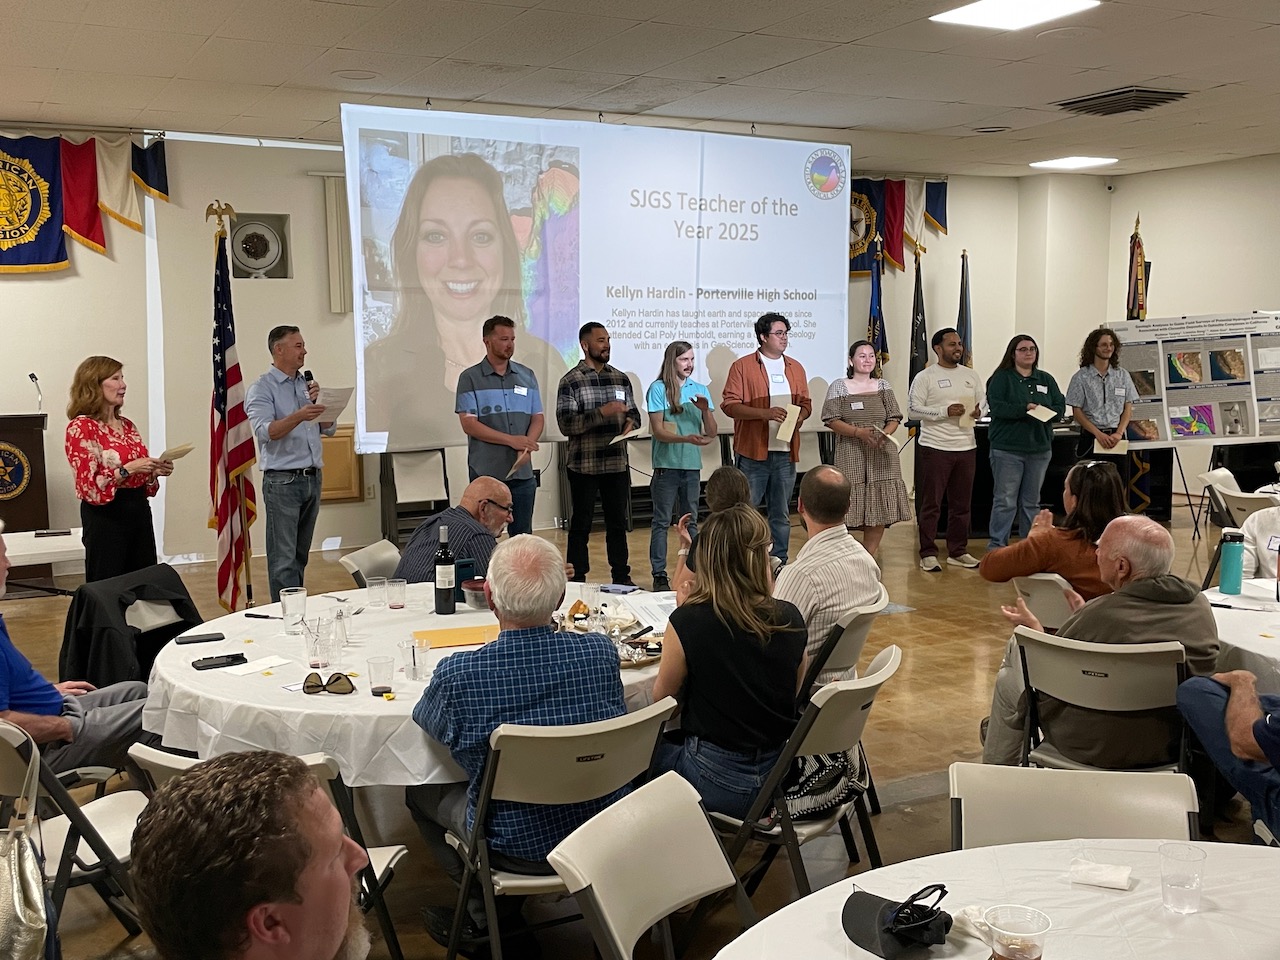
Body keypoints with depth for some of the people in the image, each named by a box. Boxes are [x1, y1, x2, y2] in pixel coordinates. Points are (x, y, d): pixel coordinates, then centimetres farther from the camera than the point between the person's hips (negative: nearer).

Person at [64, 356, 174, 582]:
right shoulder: (81, 427, -8)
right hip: (105, 516, -7)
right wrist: (128, 469, -21)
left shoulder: (127, 425, 13)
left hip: (139, 512, 7)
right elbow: (89, 486, -15)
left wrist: (155, 471, 1)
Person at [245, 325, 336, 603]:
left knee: (301, 556, 12)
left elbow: (330, 429, 14)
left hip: (312, 478, 7)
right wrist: (298, 416, -33)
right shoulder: (261, 388, -4)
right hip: (282, 480, -6)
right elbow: (265, 432, -18)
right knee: (284, 558, -7)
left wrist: (319, 401, -3)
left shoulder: (307, 384, 16)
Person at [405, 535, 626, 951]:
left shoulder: (456, 675, -24)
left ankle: (486, 911, 28)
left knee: (420, 790, 22)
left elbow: (423, 719, 0)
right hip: (604, 834, 3)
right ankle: (504, 905, 36)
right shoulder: (601, 652, -17)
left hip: (517, 846, -3)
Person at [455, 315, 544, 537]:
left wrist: (526, 449, -11)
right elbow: (469, 424, -9)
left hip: (523, 472, 4)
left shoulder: (527, 376, 10)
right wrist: (512, 440, -15)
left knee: (522, 535, 8)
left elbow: (537, 418, 8)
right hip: (486, 472, -3)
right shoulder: (470, 378, -1)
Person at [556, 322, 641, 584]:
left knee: (618, 522, 12)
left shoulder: (621, 379, 10)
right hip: (584, 465, -4)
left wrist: (631, 422, -6)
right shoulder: (571, 381, -4)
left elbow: (634, 413, 18)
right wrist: (602, 412, -22)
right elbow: (566, 424, -13)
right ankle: (577, 579, 13)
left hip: (617, 464, 4)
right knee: (581, 525, 5)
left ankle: (621, 577, 22)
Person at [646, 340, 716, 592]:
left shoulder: (699, 389, 9)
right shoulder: (658, 389, -4)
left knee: (691, 521, 12)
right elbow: (658, 431, -10)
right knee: (662, 522, 0)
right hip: (666, 465, -4)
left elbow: (712, 433, 7)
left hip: (692, 465, 4)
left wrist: (705, 410, -11)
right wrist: (687, 438, -23)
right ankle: (659, 576, 4)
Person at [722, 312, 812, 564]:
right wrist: (765, 413, -20)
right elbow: (729, 404, -9)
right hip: (753, 451, -5)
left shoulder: (795, 368, 14)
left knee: (781, 514, 10)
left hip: (785, 452, 5)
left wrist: (800, 415, -5)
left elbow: (806, 404, 20)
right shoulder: (742, 366, -1)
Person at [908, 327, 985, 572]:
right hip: (935, 448, -5)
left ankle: (958, 551, 21)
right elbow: (913, 410, -9)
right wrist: (945, 411, -17)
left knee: (962, 504, 11)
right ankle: (928, 554, 6)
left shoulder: (971, 375, 12)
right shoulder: (925, 377, -3)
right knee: (931, 504, -1)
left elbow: (984, 400, 19)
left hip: (966, 447, 5)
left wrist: (979, 410, -5)